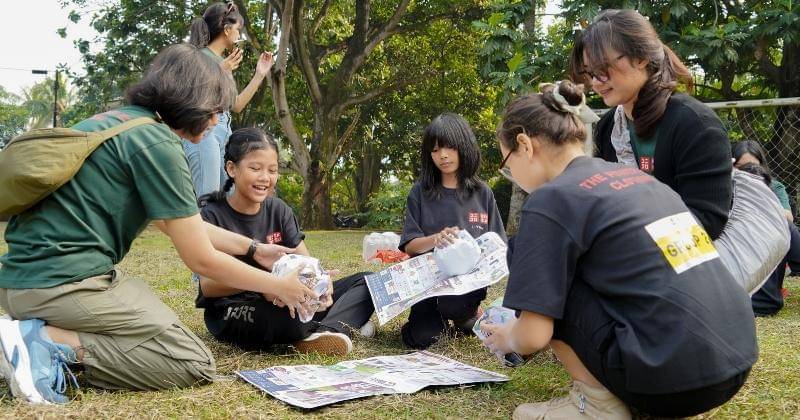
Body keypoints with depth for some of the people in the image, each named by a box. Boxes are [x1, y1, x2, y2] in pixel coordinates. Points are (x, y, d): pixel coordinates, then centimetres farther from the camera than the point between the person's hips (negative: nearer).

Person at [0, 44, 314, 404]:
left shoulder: (116, 122, 17)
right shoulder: (155, 142, -12)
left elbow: (178, 223, 24)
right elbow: (201, 259, -9)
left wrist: (254, 248, 27)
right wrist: (278, 287, 4)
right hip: (67, 281, -10)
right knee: (195, 364, -4)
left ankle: (43, 334, 6)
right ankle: (49, 341, -13)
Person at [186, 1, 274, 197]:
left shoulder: (225, 61, 20)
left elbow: (236, 105, 24)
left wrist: (260, 74, 24)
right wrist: (220, 71, -20)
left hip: (225, 131, 9)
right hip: (204, 131, -9)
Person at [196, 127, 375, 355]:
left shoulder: (278, 210, 6)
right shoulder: (212, 216, -9)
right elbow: (208, 285, -18)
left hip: (278, 302, 6)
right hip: (231, 316, -6)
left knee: (364, 282, -4)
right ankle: (342, 324, -11)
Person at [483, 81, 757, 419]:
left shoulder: (551, 199, -7)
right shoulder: (636, 176, 17)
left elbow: (534, 336, -9)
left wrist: (507, 339, 16)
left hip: (673, 379, -8)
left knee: (525, 258, 4)